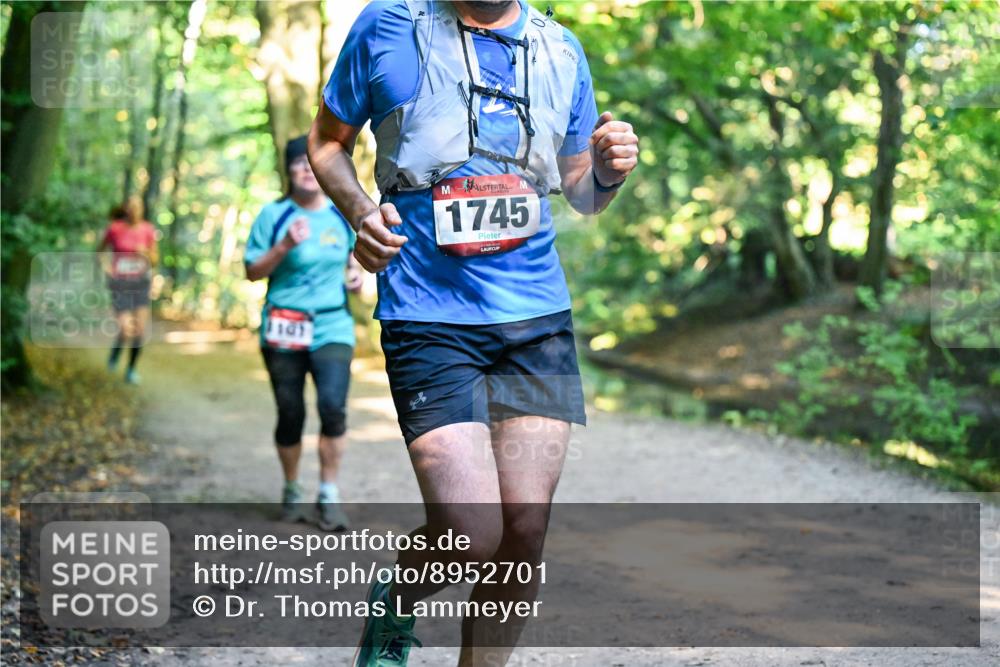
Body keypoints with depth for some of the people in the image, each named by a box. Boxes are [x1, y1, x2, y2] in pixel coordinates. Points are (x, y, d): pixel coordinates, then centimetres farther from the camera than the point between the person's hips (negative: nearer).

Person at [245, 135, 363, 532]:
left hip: (332, 328, 1)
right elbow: (252, 271, -1)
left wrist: (356, 275, 3)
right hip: (283, 331, -1)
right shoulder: (274, 215, -1)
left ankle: (329, 494, -4)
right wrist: (284, 246, -16)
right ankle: (291, 491, 27)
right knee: (290, 416, 5)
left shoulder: (342, 215, 7)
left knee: (333, 406, -18)